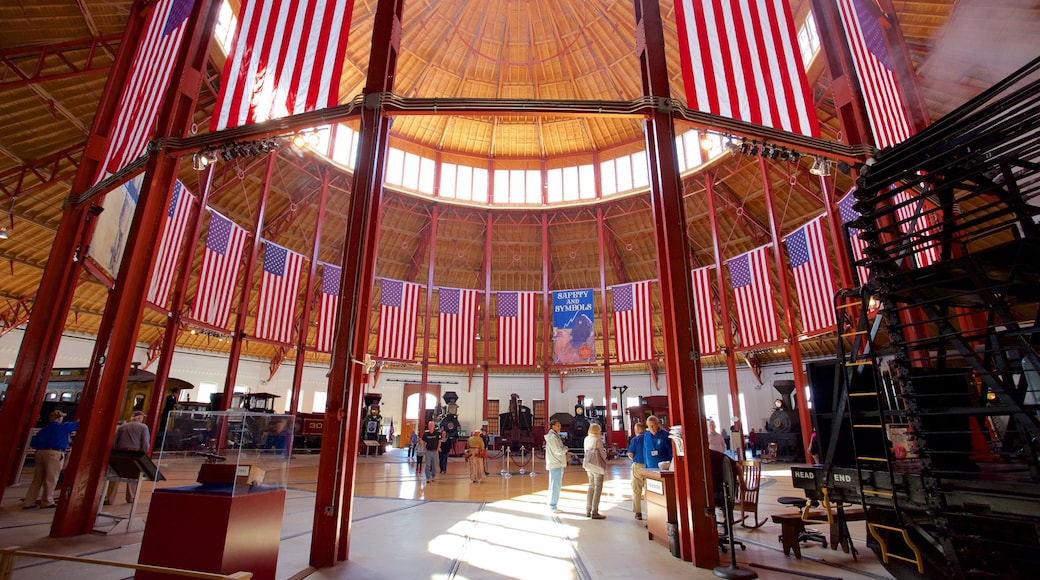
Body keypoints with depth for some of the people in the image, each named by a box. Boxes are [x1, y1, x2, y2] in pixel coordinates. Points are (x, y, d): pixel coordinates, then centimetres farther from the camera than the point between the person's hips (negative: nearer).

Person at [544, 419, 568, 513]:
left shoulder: (555, 435, 16)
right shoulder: (552, 437, -17)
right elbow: (558, 451, -20)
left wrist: (563, 448, 1)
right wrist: (565, 448, -3)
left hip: (557, 464, 10)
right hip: (555, 464, -10)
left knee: (556, 485, 16)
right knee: (555, 486, -4)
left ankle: (553, 505, 25)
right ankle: (553, 506, 3)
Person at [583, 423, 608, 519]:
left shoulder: (586, 439, 5)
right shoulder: (598, 440, -15)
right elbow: (603, 455, -11)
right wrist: (604, 451, 12)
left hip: (589, 465, 8)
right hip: (597, 466, -7)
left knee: (591, 487, 17)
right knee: (598, 488, 0)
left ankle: (588, 511, 20)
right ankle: (594, 512, 1)